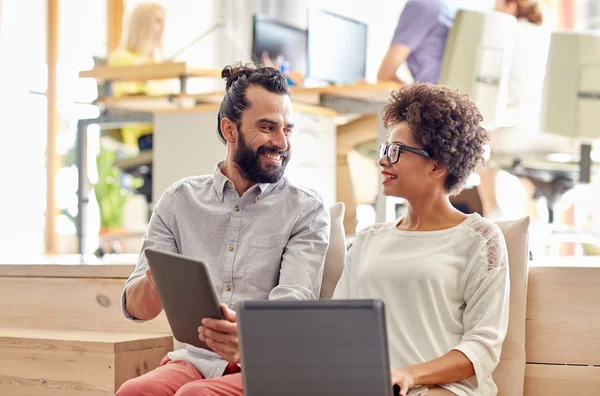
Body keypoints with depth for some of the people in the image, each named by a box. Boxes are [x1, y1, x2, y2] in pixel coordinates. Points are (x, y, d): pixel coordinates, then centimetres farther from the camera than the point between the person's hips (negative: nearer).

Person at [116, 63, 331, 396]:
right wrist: (154, 282, -21)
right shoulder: (180, 200, 9)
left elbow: (293, 301, -14)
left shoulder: (307, 211, 2)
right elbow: (135, 307, 5)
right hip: (196, 359, 3)